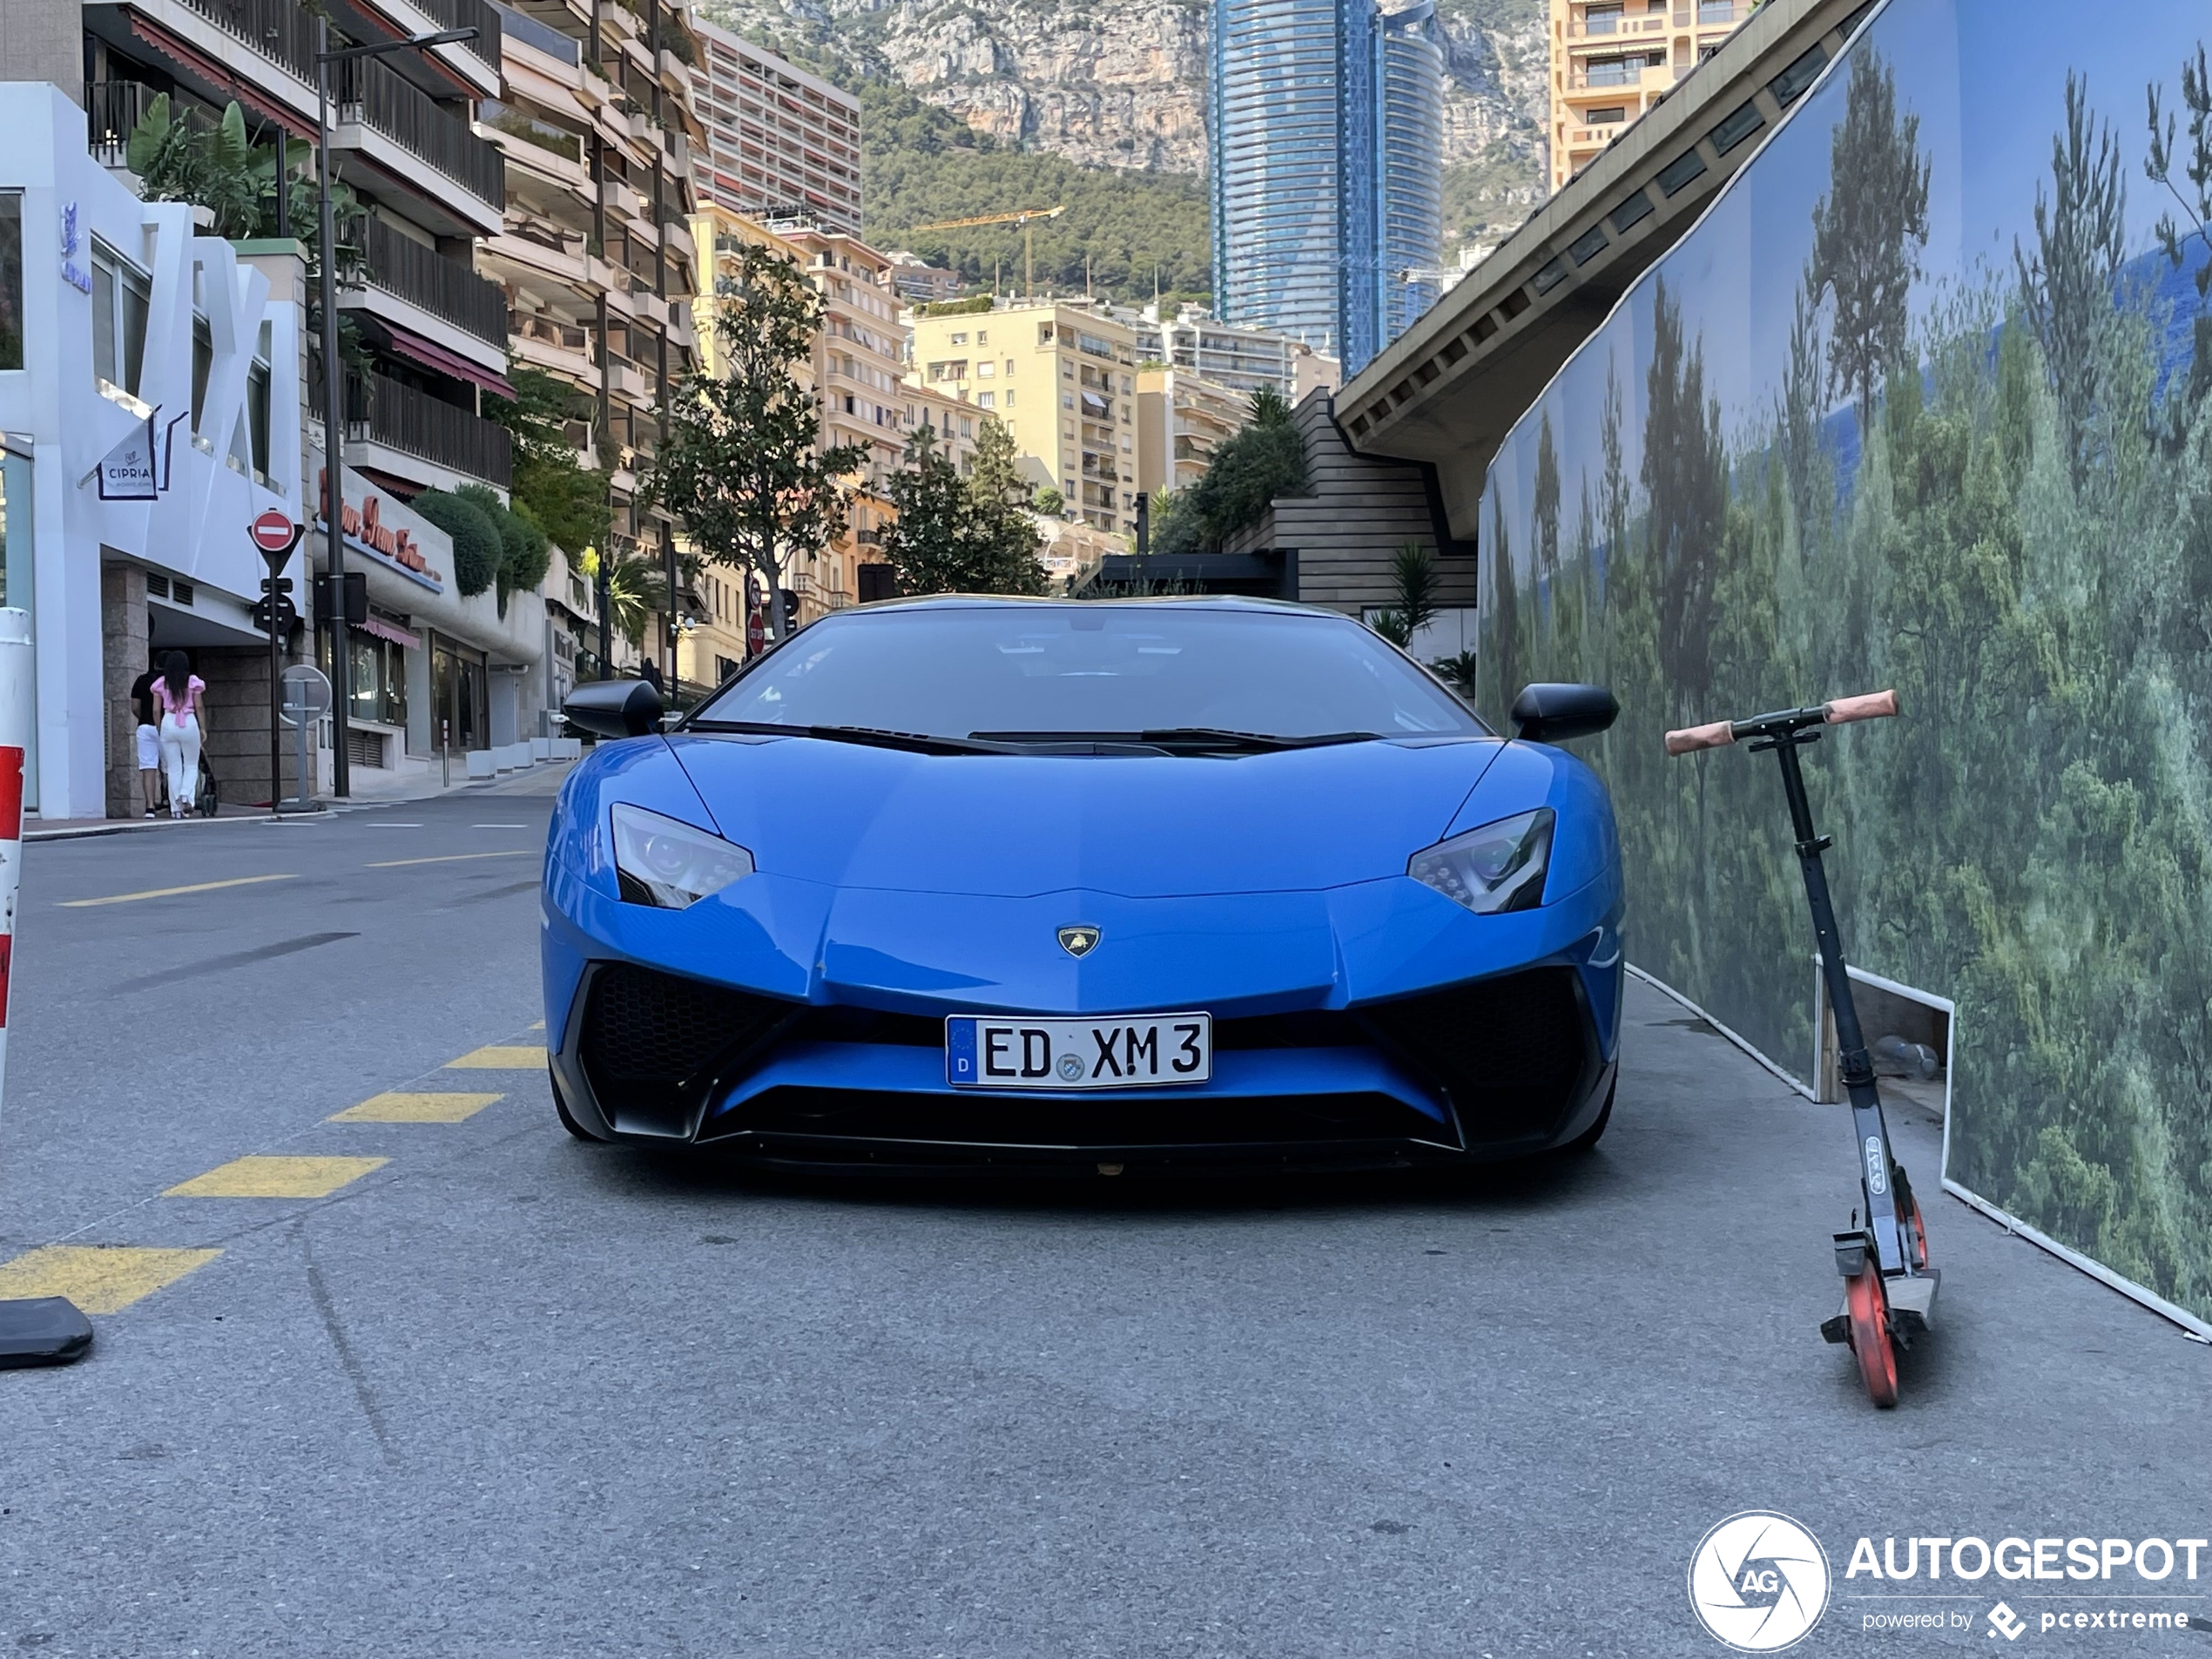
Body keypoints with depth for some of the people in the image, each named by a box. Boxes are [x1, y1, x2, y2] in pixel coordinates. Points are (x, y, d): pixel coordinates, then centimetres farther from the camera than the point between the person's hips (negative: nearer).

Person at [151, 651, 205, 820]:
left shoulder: (161, 683, 5)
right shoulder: (193, 681, 0)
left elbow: (156, 710, 4)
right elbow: (198, 707, 0)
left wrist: (159, 729, 10)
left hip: (168, 722, 2)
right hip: (189, 723, -2)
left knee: (174, 768, 6)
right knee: (191, 765, 10)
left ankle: (176, 808, 5)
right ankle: (186, 796, -14)